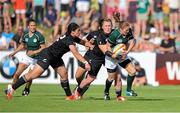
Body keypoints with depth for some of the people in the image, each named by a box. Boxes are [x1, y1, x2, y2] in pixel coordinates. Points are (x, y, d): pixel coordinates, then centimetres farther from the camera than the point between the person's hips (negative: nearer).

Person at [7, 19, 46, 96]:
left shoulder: (39, 36, -18)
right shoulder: (25, 35, -1)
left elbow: (43, 48, -17)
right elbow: (22, 45, 17)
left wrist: (34, 52, -26)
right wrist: (14, 53, 14)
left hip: (36, 59, -4)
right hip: (27, 57, 4)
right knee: (17, 73, -5)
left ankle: (26, 89, 25)